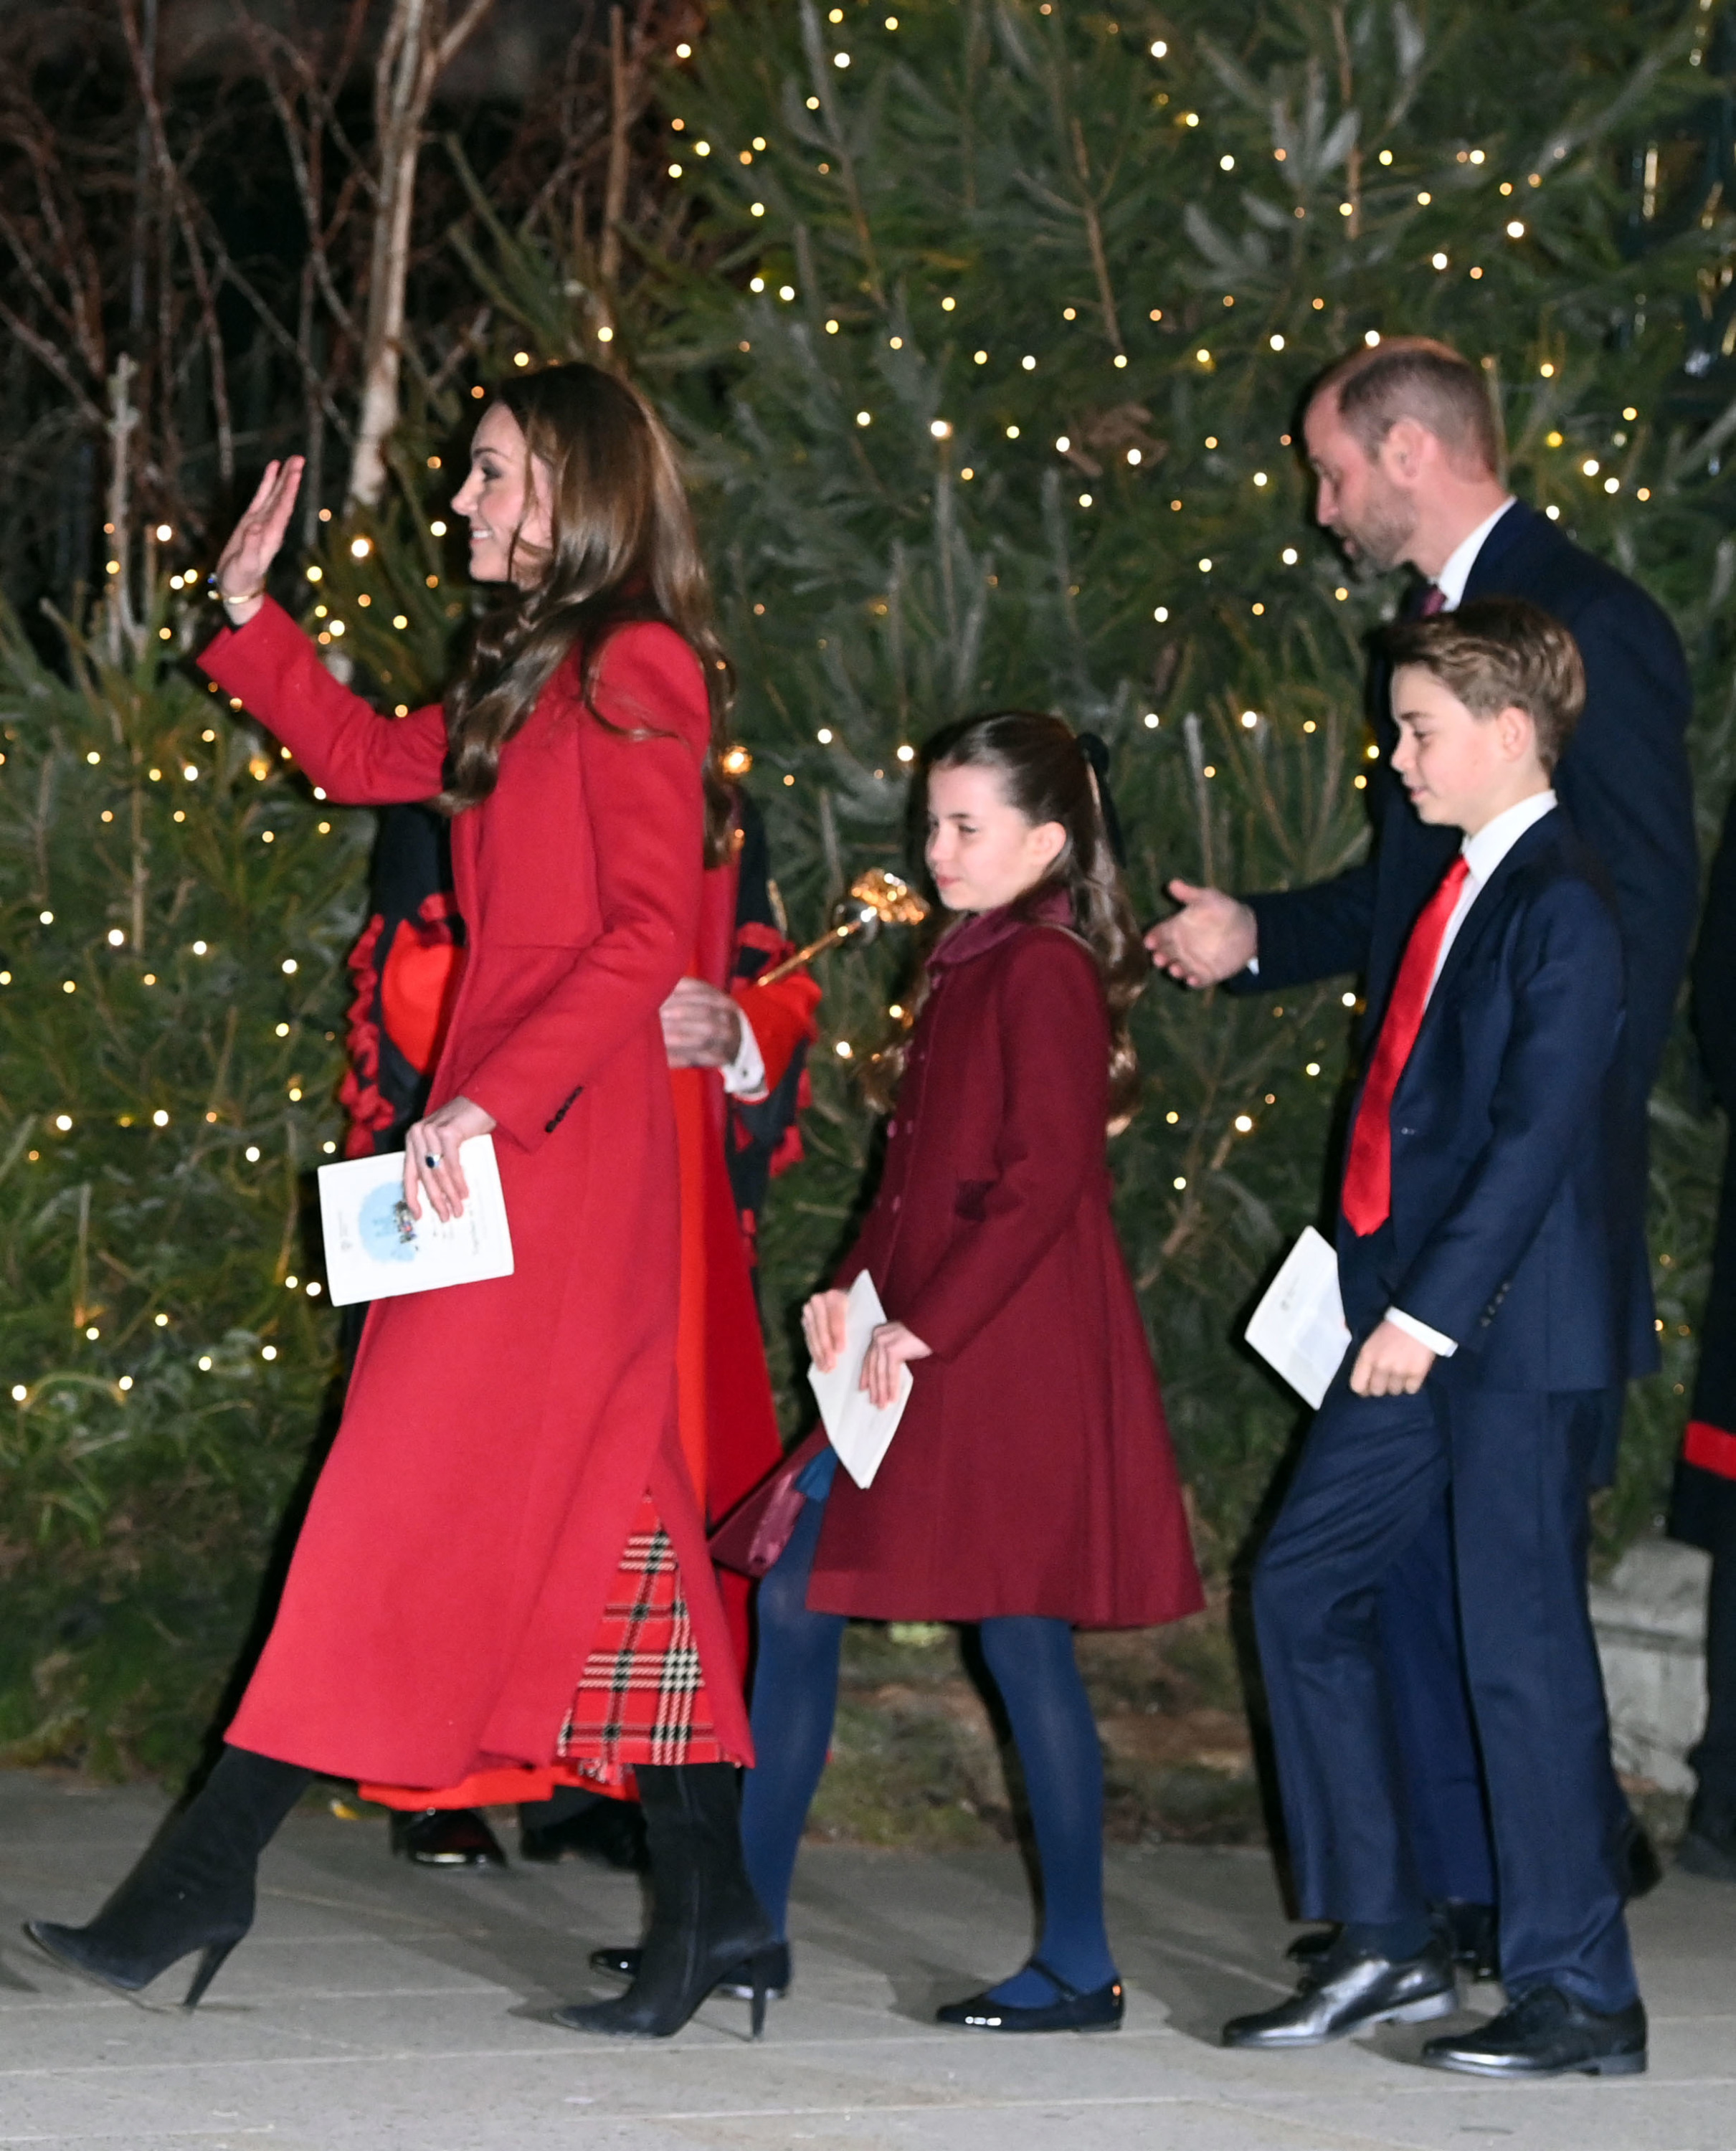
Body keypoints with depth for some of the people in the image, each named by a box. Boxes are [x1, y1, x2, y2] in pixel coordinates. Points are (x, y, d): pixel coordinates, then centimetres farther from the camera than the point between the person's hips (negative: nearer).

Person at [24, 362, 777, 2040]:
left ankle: (205, 1878, -9)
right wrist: (249, 610, 27)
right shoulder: (527, 675, 18)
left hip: (554, 1142, -9)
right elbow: (371, 761, 34)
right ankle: (705, 1899, 8)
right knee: (602, 1509, 7)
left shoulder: (633, 670, -9)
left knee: (410, 1494, -8)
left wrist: (489, 1097, -23)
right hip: (509, 1133, 9)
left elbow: (647, 936, -17)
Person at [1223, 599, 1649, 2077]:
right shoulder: (1463, 892, 14)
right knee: (1305, 1588, 9)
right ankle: (1387, 1942, 15)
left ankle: (1581, 1994, 4)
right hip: (1417, 1315, 10)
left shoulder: (1561, 904, -14)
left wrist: (1435, 1306, -22)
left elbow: (1542, 1128, -20)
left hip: (1520, 1330, -10)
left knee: (1524, 1644, -5)